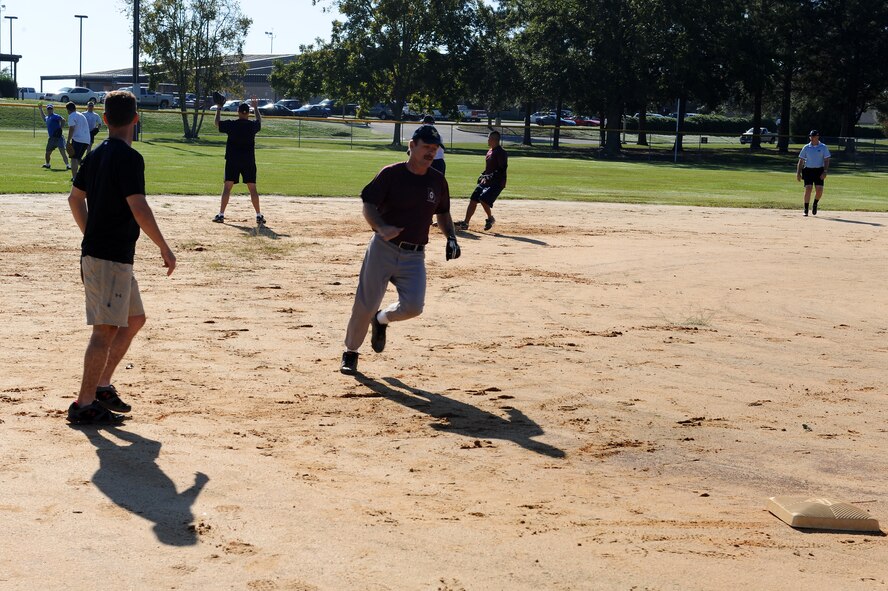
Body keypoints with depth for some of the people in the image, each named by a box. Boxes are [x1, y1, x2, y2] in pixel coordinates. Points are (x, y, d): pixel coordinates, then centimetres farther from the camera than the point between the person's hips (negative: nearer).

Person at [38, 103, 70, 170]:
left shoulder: (55, 116, -5)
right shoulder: (47, 118, 21)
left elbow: (63, 120, -21)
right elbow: (43, 117, 46)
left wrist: (60, 128, -20)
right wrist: (40, 109, 40)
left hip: (58, 137, -9)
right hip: (51, 138, 9)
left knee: (62, 151, -17)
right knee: (48, 152, 17)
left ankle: (67, 165, -22)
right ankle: (47, 164, 37)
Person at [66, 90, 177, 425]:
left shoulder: (97, 155, 12)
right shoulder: (129, 158, -15)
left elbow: (75, 199, 22)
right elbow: (139, 210, -23)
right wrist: (164, 248, -15)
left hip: (96, 251, 9)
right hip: (111, 258, -9)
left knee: (134, 319, 19)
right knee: (106, 329, -6)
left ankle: (102, 385, 22)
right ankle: (85, 404, -2)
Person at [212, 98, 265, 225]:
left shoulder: (231, 125, -7)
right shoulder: (252, 125, -2)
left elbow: (217, 122, 11)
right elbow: (259, 121, 23)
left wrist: (219, 108, 23)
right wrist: (256, 108, 36)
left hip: (232, 161, -1)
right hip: (249, 161, 1)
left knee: (227, 187, 2)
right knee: (252, 188, 5)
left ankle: (221, 214, -2)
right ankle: (259, 215, 5)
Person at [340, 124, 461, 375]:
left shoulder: (437, 181, 7)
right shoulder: (391, 174, -6)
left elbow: (443, 212, 21)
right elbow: (369, 205, -8)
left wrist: (451, 237, 5)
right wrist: (381, 227, -27)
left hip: (415, 255, 3)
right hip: (383, 249, -3)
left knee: (413, 306, -13)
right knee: (365, 305, 0)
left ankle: (382, 319, 20)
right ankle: (351, 352, 22)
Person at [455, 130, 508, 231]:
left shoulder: (501, 153, -14)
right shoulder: (490, 151, 15)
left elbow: (502, 169, -22)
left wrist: (490, 178, -25)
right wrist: (482, 176, 9)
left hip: (497, 183, -9)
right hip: (485, 181, 9)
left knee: (483, 199, -23)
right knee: (473, 200, 3)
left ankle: (490, 218, 2)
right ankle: (465, 223, 7)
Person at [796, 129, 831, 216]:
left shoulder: (823, 147, 4)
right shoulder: (806, 147, 6)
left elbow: (826, 160, 1)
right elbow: (801, 161, 8)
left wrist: (825, 172, -11)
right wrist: (798, 173, 0)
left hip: (819, 171, 0)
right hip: (808, 170, 0)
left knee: (819, 190, -10)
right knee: (808, 189, -11)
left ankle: (815, 204, 19)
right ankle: (806, 209, -4)